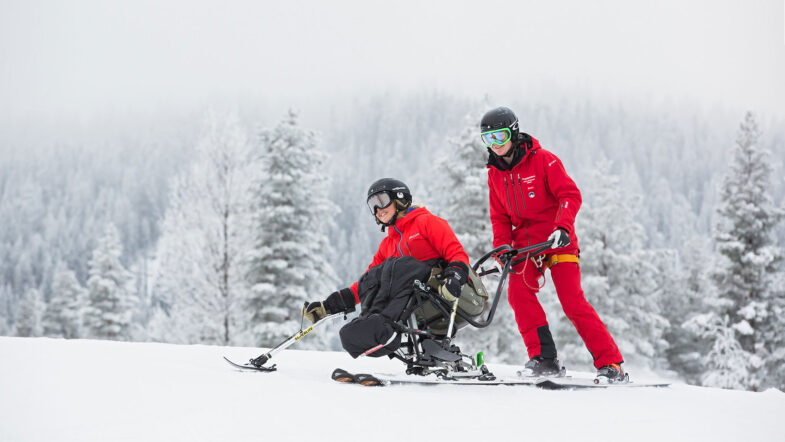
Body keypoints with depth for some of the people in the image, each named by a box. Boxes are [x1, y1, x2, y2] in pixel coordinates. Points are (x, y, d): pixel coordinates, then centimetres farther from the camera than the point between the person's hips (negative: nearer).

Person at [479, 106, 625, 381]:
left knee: (572, 302, -13)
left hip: (557, 240, -5)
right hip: (525, 243, 5)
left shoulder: (542, 160, -9)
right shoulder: (495, 173, 9)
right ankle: (544, 358, -12)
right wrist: (502, 248, -1)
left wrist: (563, 227, -29)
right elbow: (499, 217, 15)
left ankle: (610, 364, -6)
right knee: (518, 291, -20)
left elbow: (570, 195, -14)